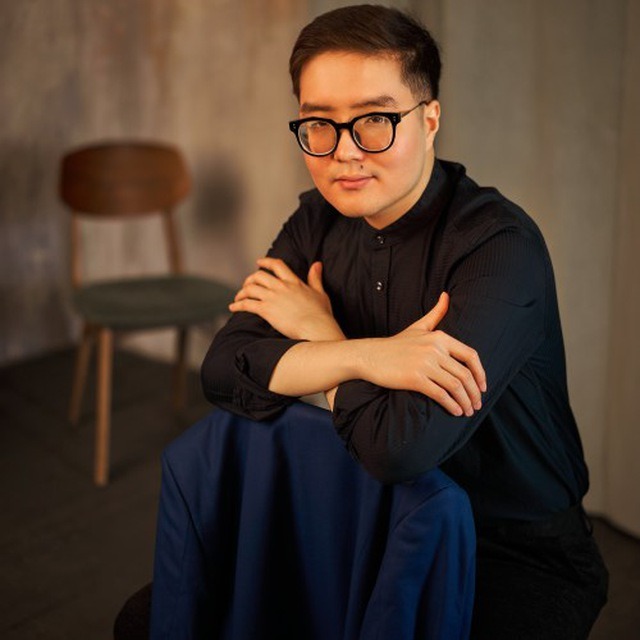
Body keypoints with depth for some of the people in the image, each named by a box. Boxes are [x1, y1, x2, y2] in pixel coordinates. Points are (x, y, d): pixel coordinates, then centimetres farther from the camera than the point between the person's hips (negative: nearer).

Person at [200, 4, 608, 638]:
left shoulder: (500, 248, -24)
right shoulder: (320, 220, -2)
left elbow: (402, 445, -33)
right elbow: (223, 370, -11)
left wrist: (319, 332, -16)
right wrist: (364, 356, -27)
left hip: (515, 557, -5)